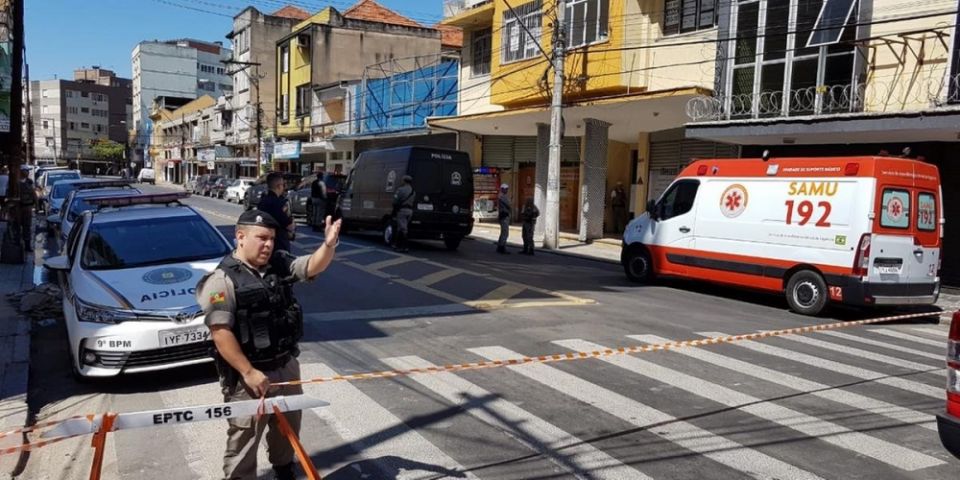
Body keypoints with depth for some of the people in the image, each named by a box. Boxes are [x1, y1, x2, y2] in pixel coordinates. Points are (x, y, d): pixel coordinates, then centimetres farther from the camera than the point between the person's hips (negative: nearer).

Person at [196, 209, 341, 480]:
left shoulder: (280, 264, 3)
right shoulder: (223, 279, -17)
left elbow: (313, 267, -4)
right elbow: (220, 333, -22)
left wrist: (329, 245, -26)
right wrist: (248, 372, -23)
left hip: (287, 366, 7)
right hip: (249, 375, -7)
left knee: (288, 425, 26)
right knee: (244, 438, 4)